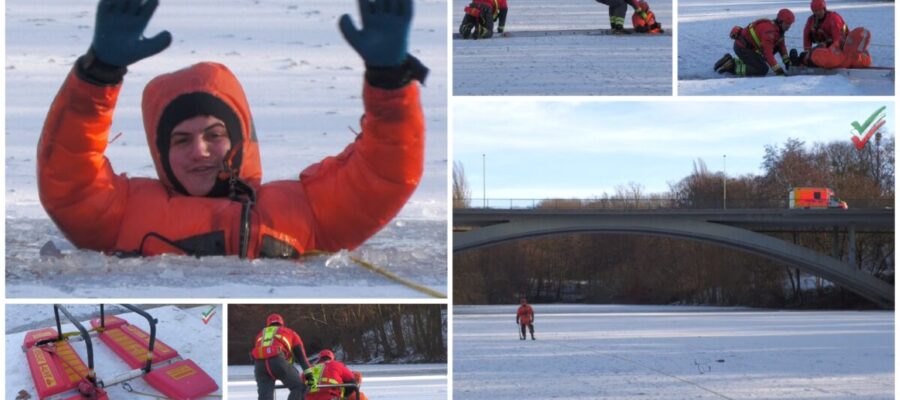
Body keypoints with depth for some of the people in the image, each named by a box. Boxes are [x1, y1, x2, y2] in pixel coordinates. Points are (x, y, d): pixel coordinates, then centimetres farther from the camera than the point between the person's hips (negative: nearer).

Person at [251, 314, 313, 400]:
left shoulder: (261, 335, 38)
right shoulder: (290, 332, 30)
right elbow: (300, 355, 19)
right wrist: (308, 373, 14)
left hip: (259, 361, 3)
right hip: (278, 360, -3)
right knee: (299, 387, 9)